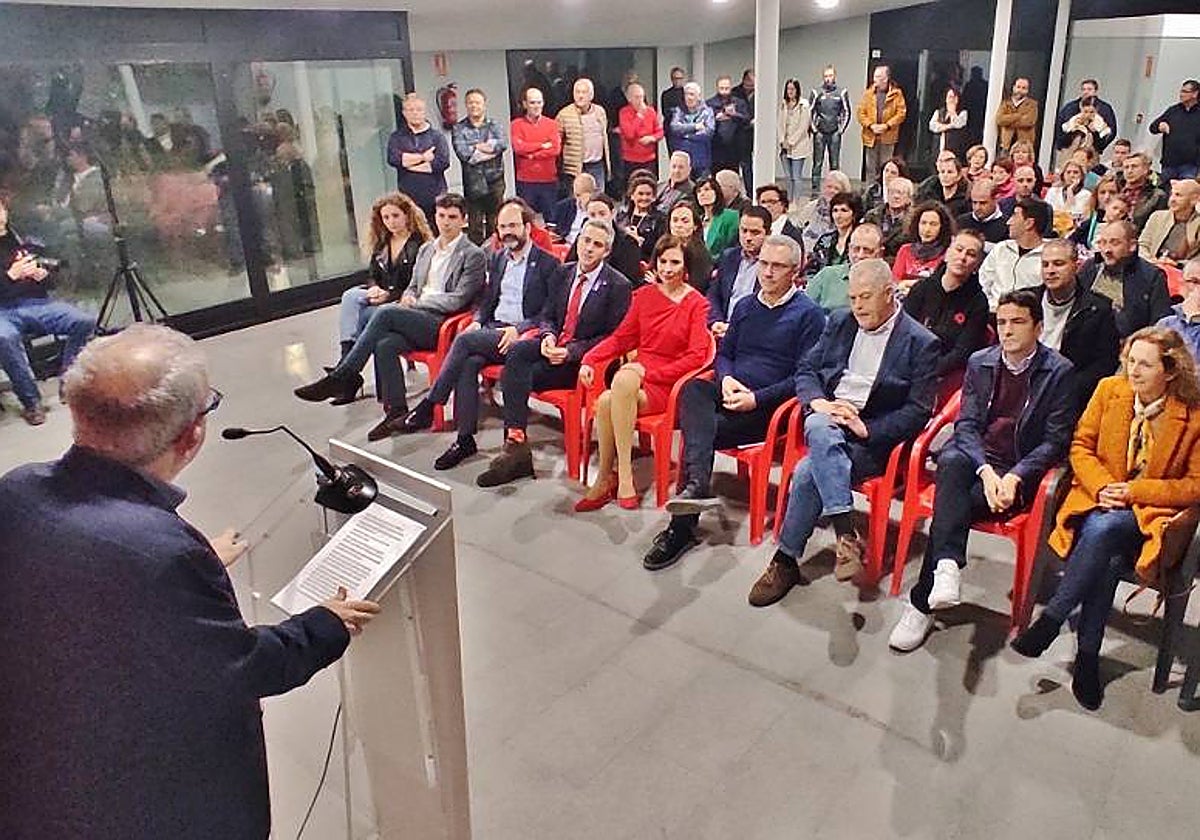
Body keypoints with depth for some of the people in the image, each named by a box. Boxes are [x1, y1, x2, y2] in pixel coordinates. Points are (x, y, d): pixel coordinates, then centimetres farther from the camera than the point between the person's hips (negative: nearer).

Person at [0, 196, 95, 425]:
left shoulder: (21, 238, 17)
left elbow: (51, 276, 19)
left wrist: (44, 275, -4)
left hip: (36, 302, 4)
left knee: (86, 321, -20)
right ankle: (31, 402, -24)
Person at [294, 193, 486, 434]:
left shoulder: (474, 255, 1)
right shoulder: (426, 249, 24)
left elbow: (458, 300, -7)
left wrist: (417, 302, -7)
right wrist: (408, 297, 4)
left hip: (443, 324, -6)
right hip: (417, 320, 6)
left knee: (386, 312, -27)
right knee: (385, 345, -28)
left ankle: (340, 377, -22)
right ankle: (396, 412, -22)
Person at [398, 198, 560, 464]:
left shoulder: (548, 264, 1)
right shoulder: (497, 259, 21)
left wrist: (519, 330, -18)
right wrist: (477, 321, 4)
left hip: (521, 335, -5)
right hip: (492, 329, 5)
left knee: (465, 341, -28)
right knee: (468, 362, -27)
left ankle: (429, 405, -17)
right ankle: (465, 438, -25)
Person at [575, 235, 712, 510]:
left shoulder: (697, 304, 1)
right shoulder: (644, 295, 16)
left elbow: (697, 356, -6)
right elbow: (622, 338, 18)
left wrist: (648, 371, -15)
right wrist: (589, 359, 0)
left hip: (670, 386, -4)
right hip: (637, 377, 4)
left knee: (623, 379, -34)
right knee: (605, 401, -31)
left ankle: (606, 479, -25)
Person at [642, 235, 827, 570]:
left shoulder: (809, 314, 0)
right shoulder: (745, 306, 20)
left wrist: (757, 398, -17)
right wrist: (726, 379, -2)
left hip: (770, 406, -5)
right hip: (731, 393, 5)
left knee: (698, 430, -27)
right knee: (693, 390, -29)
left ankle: (682, 527, -22)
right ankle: (697, 485, -45)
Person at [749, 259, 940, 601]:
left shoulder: (922, 343, 1)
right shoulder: (840, 322, 16)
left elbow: (918, 411, -5)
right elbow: (806, 370, 14)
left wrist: (866, 429, -15)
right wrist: (819, 403, -7)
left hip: (873, 438, -3)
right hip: (827, 417, 4)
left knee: (808, 471, -28)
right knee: (819, 427, -35)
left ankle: (785, 561, -13)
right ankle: (846, 535, -35)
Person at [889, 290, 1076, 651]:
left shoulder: (1059, 371, 2)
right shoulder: (980, 363, 12)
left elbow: (1056, 440, -2)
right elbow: (966, 424, 4)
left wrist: (1014, 477, -17)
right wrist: (985, 470, -15)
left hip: (1020, 469, -2)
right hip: (973, 457, 3)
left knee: (959, 503, -29)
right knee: (950, 462, -34)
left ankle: (922, 602, -21)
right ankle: (947, 566, -46)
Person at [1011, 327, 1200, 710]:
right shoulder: (1110, 390, 5)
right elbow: (1081, 445, 8)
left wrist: (1133, 492, -13)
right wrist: (1103, 486, -10)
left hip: (1151, 515, -2)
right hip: (1100, 502, 2)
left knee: (1104, 528, -36)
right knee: (1107, 559, -31)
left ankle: (1051, 620, -24)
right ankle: (1087, 657, -19)